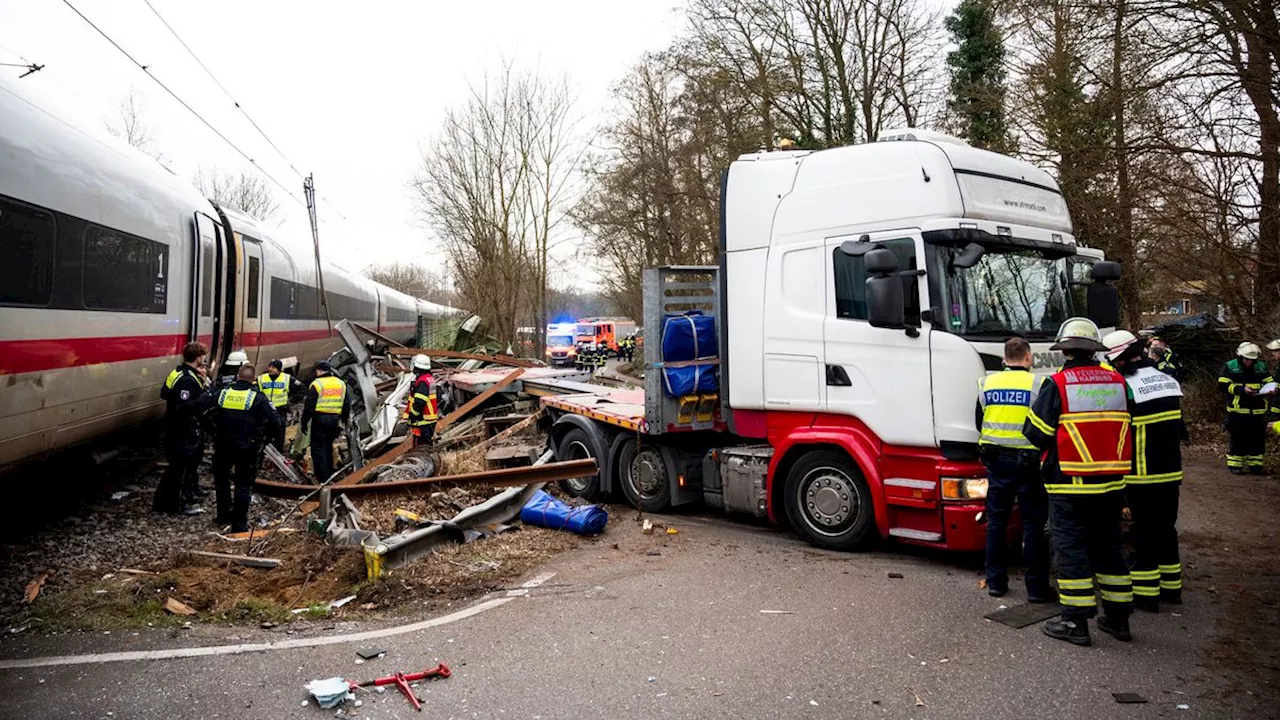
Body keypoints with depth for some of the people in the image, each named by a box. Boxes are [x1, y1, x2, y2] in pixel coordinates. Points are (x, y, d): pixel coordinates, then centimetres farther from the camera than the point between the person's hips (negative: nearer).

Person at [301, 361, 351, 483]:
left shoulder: (316, 384, -8)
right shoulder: (341, 384, 11)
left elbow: (309, 406, -8)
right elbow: (347, 405, 15)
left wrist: (304, 422, 1)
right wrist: (342, 421, 22)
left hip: (319, 419, -6)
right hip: (334, 420, 6)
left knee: (318, 448, 0)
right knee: (328, 447, 19)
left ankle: (322, 478, -4)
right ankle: (329, 474, 24)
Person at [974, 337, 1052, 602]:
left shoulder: (987, 383, 3)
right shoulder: (1038, 384, -9)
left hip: (996, 460, 4)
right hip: (1028, 461, -4)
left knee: (996, 521, 12)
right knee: (1033, 524, 4)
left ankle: (995, 582, 17)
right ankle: (1037, 587, 8)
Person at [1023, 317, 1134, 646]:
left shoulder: (1056, 385, -12)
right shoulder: (1117, 382, 4)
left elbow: (1035, 433, -11)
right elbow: (1126, 429, 12)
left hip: (1069, 486, -5)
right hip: (1111, 484, 5)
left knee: (1071, 549, 2)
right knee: (1108, 547, 16)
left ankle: (1075, 623, 5)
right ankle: (1118, 618, 25)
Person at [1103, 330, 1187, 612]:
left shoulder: (1128, 387, -19)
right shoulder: (1169, 381, 6)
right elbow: (1178, 426, 16)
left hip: (1143, 476, -7)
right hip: (1171, 472, 7)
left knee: (1145, 534, 0)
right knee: (1166, 528, 17)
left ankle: (1146, 594, 6)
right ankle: (1171, 587, 27)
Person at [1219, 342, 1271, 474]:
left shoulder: (1261, 367, 8)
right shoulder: (1230, 367, -3)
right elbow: (1223, 385, -9)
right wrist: (1242, 389, -19)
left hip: (1258, 410, 4)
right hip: (1237, 410, -4)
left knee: (1257, 439, 8)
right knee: (1237, 439, 0)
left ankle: (1255, 464, 18)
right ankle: (1234, 465, 9)